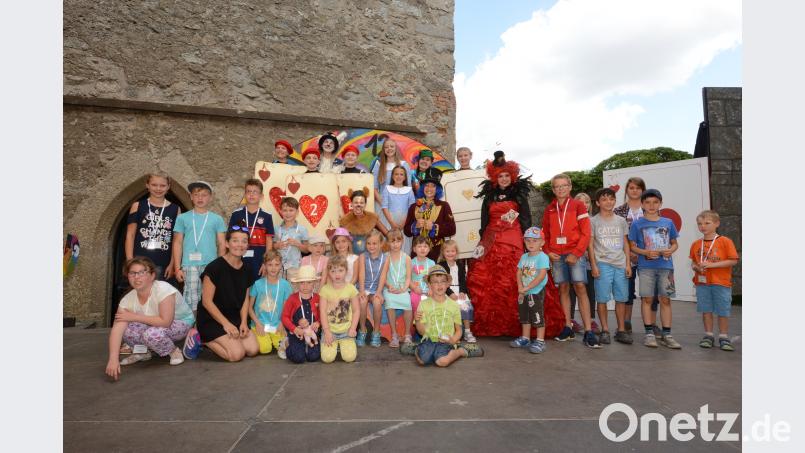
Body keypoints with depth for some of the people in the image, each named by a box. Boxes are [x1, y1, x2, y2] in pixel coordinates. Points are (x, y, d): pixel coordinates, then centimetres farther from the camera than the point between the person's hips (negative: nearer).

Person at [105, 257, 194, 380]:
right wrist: (113, 359, -37)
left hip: (181, 322, -6)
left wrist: (135, 317, -26)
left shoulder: (163, 289, -31)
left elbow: (165, 321, -34)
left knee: (152, 334, -33)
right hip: (154, 325, 6)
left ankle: (174, 351, -2)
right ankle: (143, 352, 13)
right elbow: (117, 330, -24)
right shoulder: (128, 299, -14)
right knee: (124, 328, -15)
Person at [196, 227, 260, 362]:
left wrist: (243, 322, -8)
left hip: (235, 318, 7)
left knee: (253, 349, -9)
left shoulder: (246, 269, 3)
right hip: (212, 320, -7)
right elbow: (207, 301, -17)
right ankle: (205, 339, 5)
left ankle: (217, 340, 12)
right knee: (237, 354, -19)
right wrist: (226, 324, -19)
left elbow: (245, 299, 7)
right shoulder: (215, 267, -17)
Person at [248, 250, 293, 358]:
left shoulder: (285, 285, 1)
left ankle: (281, 342, 14)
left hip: (277, 325, 1)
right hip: (260, 324, -1)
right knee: (265, 349, -19)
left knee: (283, 345, -20)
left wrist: (282, 323, -11)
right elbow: (250, 307, 3)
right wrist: (257, 323, -8)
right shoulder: (258, 284, -2)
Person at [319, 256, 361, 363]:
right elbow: (323, 312, -6)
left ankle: (343, 345, 20)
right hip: (329, 330, 0)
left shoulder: (351, 288, -2)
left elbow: (356, 310, 1)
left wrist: (353, 328, -8)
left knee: (350, 357, -13)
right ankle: (333, 345, 19)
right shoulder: (325, 289, -4)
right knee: (327, 358, -15)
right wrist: (327, 331, -12)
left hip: (346, 330, 0)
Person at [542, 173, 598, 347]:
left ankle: (588, 332, -8)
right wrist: (548, 252, -1)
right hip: (556, 255, 3)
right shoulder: (549, 209, 11)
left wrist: (576, 253, -11)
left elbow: (586, 233, -4)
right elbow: (545, 234, 14)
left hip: (575, 253, -3)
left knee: (580, 288, -10)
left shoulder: (578, 206, 2)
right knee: (563, 289, 5)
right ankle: (568, 328, 11)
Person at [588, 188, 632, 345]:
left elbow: (625, 244, 13)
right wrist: (594, 265, -7)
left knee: (621, 299, 5)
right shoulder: (594, 221, 3)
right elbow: (590, 245, 1)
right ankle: (605, 331, 8)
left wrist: (628, 264, 5)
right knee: (602, 299, -2)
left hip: (620, 264, 3)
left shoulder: (621, 221, 13)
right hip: (602, 264, -3)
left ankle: (621, 330, 15)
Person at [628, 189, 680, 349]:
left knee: (665, 299, 5)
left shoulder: (668, 223, 9)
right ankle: (649, 333, 9)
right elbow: (632, 246, 3)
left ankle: (667, 334, 12)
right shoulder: (637, 224, 2)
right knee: (647, 299, 1)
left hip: (665, 266, 2)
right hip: (646, 266, -2)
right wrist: (646, 252, -13)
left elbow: (675, 243, 15)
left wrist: (670, 250, -7)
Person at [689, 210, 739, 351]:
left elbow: (733, 260, -10)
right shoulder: (696, 244, 7)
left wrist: (712, 264, -18)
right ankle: (708, 336, 19)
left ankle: (723, 338, 16)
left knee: (723, 311, 3)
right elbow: (693, 262, 14)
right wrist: (697, 267, -9)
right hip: (702, 283, 3)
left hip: (721, 283, -3)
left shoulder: (725, 241, -5)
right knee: (706, 310, 8)